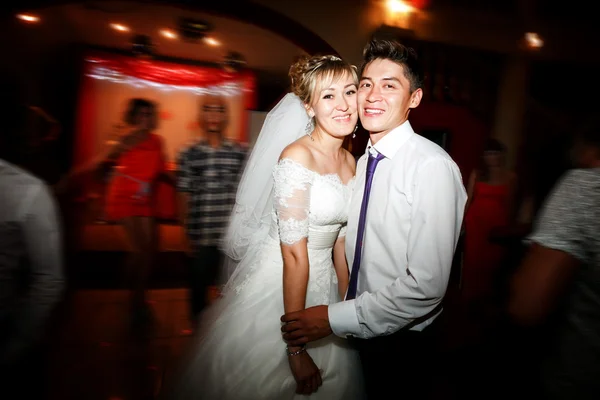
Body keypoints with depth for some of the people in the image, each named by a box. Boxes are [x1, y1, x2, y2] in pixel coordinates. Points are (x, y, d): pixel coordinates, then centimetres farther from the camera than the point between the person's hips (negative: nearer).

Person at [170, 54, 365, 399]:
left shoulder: (351, 162, 3)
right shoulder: (296, 156, -20)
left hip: (323, 289, 7)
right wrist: (296, 348, -19)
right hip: (277, 289, -7)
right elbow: (293, 254, -22)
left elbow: (340, 241, 9)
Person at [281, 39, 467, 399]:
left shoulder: (432, 166, -21)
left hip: (402, 345, -6)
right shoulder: (364, 162, 3)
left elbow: (427, 286, -25)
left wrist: (336, 319, -21)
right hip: (359, 336, 6)